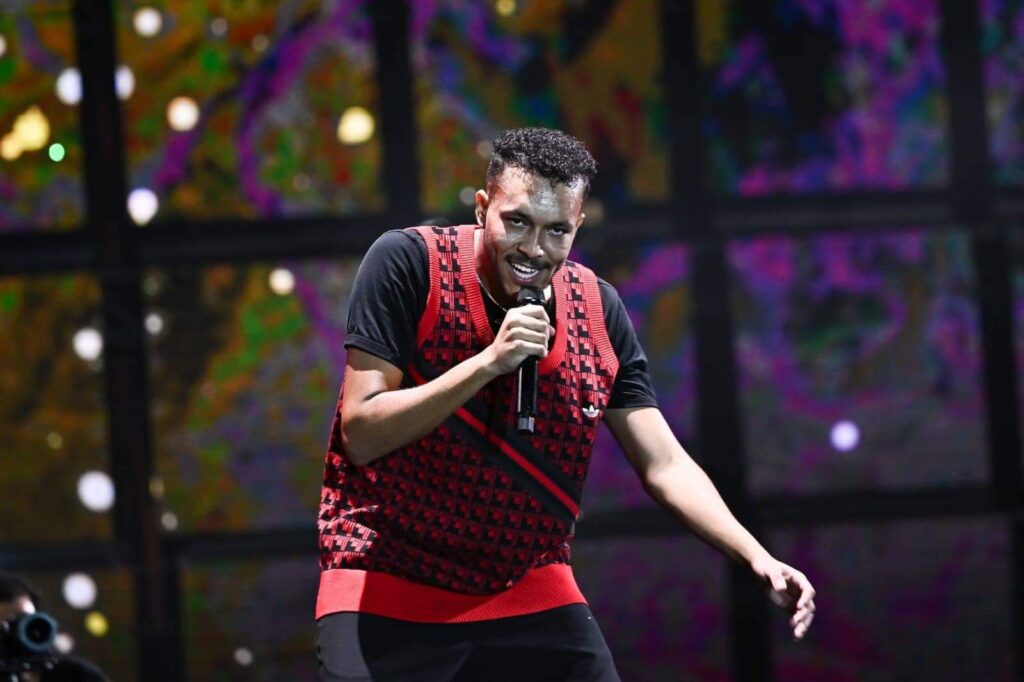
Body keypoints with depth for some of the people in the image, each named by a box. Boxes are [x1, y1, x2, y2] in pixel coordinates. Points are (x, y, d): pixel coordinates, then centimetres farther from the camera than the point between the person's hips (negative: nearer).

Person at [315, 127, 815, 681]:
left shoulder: (598, 311, -1)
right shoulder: (407, 263, -13)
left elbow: (664, 465, 0)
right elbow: (359, 434, -19)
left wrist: (756, 557, -14)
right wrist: (489, 362, -29)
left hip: (532, 591, 4)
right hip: (386, 593, -4)